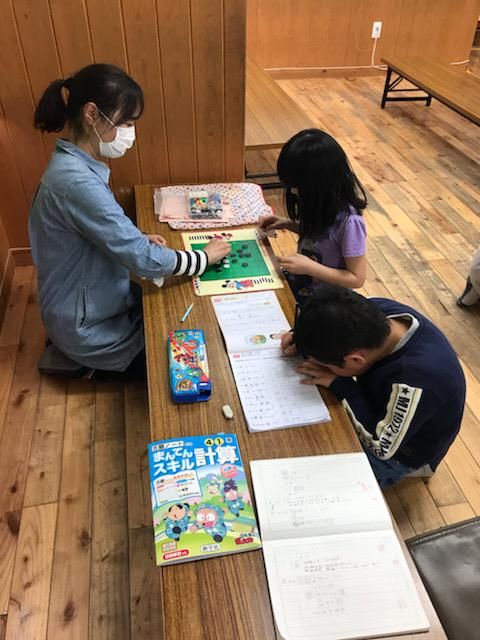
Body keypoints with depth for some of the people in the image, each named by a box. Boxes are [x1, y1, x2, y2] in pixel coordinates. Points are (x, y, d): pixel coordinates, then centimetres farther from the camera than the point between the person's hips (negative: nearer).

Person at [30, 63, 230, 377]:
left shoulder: (75, 166, 0)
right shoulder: (76, 181, -30)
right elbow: (145, 261, -29)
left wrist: (139, 238, -3)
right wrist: (206, 257, -14)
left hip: (97, 305, 9)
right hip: (91, 330, -8)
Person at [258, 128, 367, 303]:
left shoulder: (349, 222, -28)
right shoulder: (320, 204, -7)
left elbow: (357, 278, -21)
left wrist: (309, 267, -27)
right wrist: (286, 223, -2)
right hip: (299, 284, 7)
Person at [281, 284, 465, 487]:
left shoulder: (413, 382, -44)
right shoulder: (376, 311, -25)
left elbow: (381, 446, -28)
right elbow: (342, 327, -2)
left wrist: (339, 384, -29)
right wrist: (301, 339, -20)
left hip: (395, 450, -6)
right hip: (376, 406, 6)